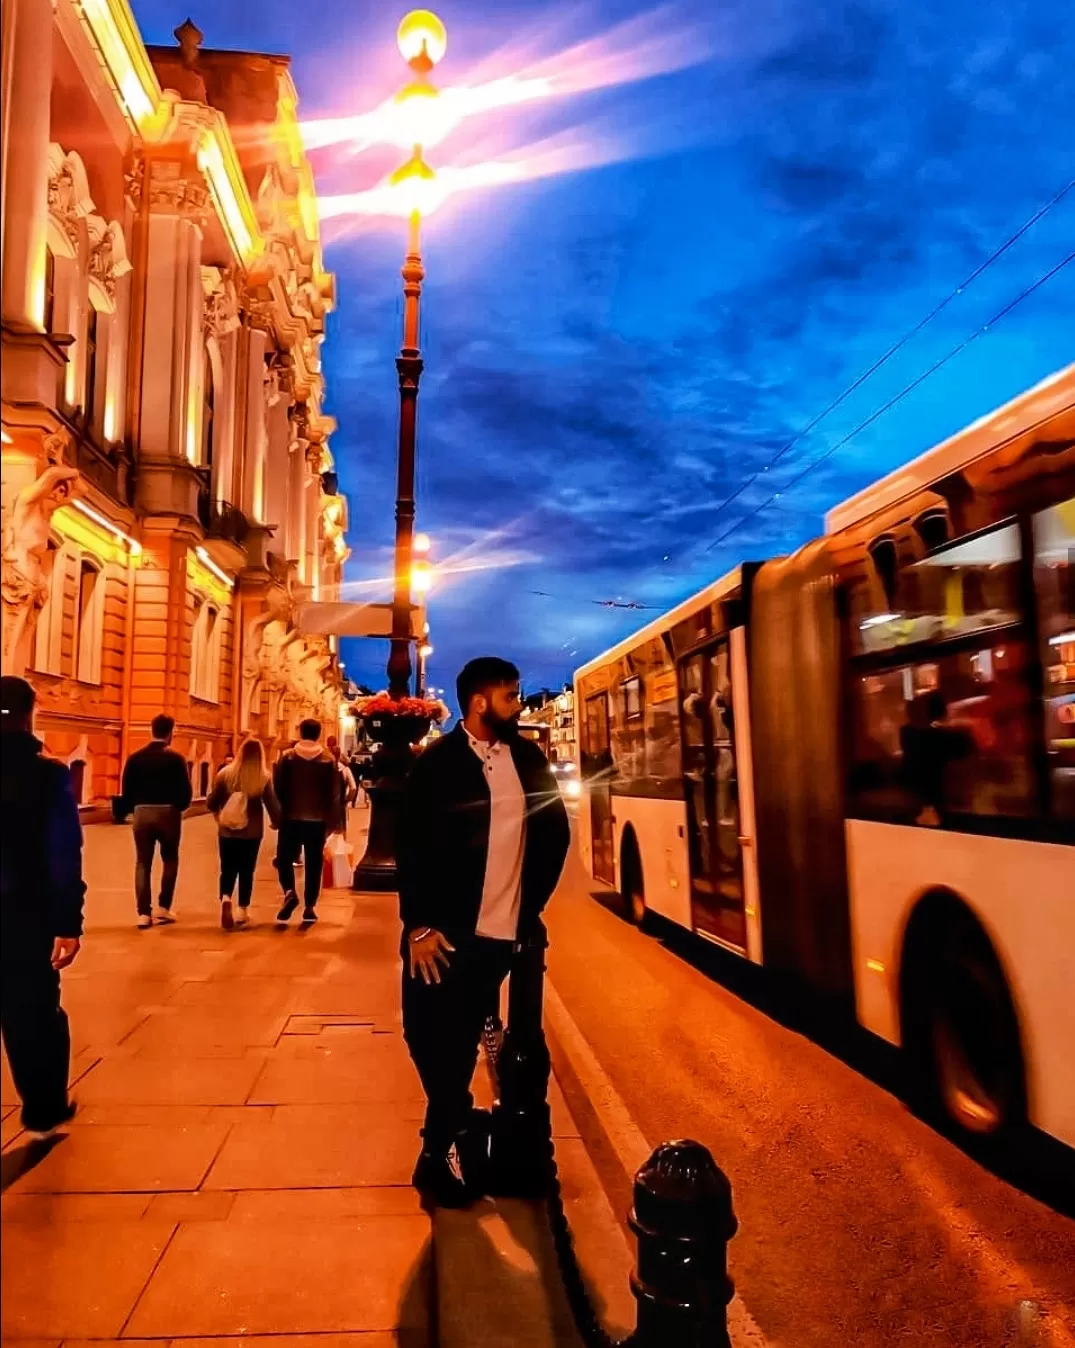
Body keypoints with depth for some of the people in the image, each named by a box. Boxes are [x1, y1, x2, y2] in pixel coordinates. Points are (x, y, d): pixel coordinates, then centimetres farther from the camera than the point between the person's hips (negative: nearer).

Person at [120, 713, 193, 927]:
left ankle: (144, 913, 5)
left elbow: (127, 790, 2)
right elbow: (185, 791, -9)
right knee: (170, 860, 15)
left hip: (142, 813, 2)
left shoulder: (135, 757, 1)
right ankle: (163, 907, 11)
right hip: (167, 812, -2)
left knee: (143, 863, 8)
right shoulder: (175, 758, -7)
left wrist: (132, 810, 17)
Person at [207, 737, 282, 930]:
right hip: (252, 833, 0)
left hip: (227, 831, 1)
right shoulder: (264, 778, -10)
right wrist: (277, 823, 12)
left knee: (228, 870, 11)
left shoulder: (226, 773, -6)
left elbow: (211, 803, -1)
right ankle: (243, 911, 19)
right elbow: (273, 804, -7)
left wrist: (218, 814, 21)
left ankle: (225, 899, -15)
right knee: (246, 871, 14)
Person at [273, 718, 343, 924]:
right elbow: (335, 794, -3)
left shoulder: (287, 757, -3)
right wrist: (332, 821, 5)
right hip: (317, 819, 0)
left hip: (291, 818, 0)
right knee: (313, 863, 7)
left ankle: (289, 892, -10)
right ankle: (309, 907, 8)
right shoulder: (328, 759, -3)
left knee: (285, 858, 13)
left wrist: (279, 814, 10)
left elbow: (278, 788, -2)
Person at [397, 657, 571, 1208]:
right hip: (441, 931, -2)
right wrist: (419, 926, -11)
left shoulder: (528, 758, 3)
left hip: (498, 932, 3)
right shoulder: (437, 762, -7)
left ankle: (442, 1149, 31)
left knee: (460, 1042, 12)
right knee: (429, 1037, 3)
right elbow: (412, 845, -8)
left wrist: (531, 904, 9)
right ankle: (453, 1140, 25)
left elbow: (555, 831, 11)